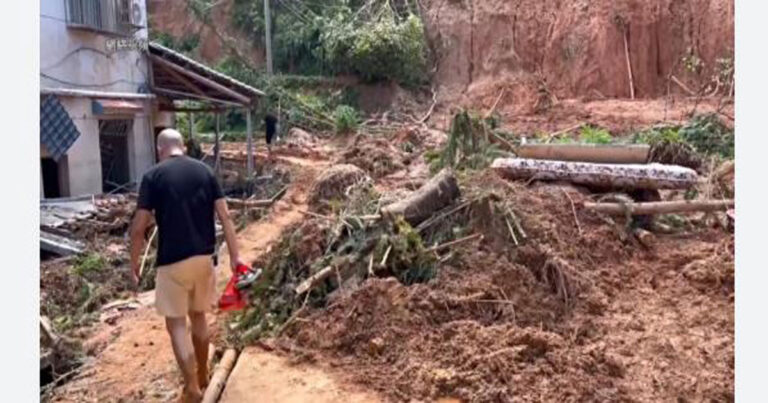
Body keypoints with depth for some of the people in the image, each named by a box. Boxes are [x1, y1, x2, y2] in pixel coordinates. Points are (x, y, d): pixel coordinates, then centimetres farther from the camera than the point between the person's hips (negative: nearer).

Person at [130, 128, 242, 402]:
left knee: (176, 324, 5)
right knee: (198, 316, 20)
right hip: (204, 257, 4)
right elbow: (225, 217, 1)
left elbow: (139, 227, -7)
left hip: (172, 261, -4)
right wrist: (235, 256, 4)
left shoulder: (153, 176, -6)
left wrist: (134, 262, 6)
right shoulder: (204, 171, 4)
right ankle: (202, 375, 32)